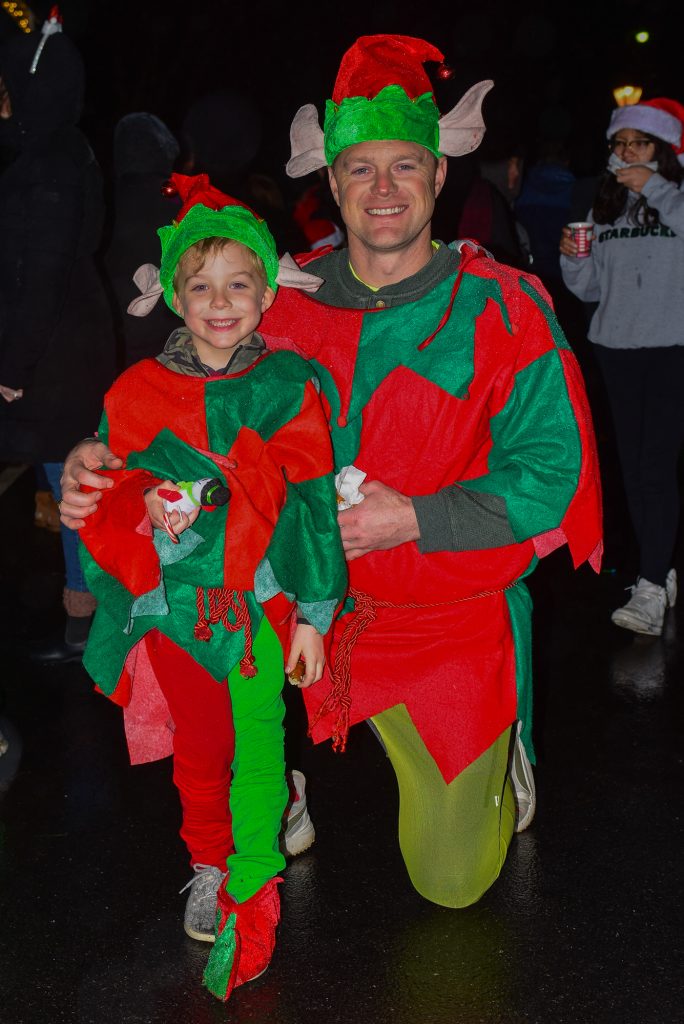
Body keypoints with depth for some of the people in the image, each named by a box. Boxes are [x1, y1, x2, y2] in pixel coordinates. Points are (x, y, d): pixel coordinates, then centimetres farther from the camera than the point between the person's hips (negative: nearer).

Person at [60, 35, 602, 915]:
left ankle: (499, 746, 39)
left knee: (452, 880, 4)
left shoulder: (502, 309, -10)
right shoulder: (284, 302, -2)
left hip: (451, 619, -3)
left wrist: (412, 519, -23)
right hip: (308, 608, 3)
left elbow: (553, 468, -11)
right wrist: (108, 460, -15)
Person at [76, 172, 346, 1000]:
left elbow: (315, 502, -3)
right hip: (172, 603, 3)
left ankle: (249, 907, 14)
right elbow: (106, 500, 9)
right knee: (196, 747, 17)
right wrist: (146, 510, -14)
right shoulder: (137, 392, 0)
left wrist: (313, 613, -4)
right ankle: (208, 864, 39)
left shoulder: (287, 389, -6)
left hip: (258, 603, -2)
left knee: (255, 753, -1)